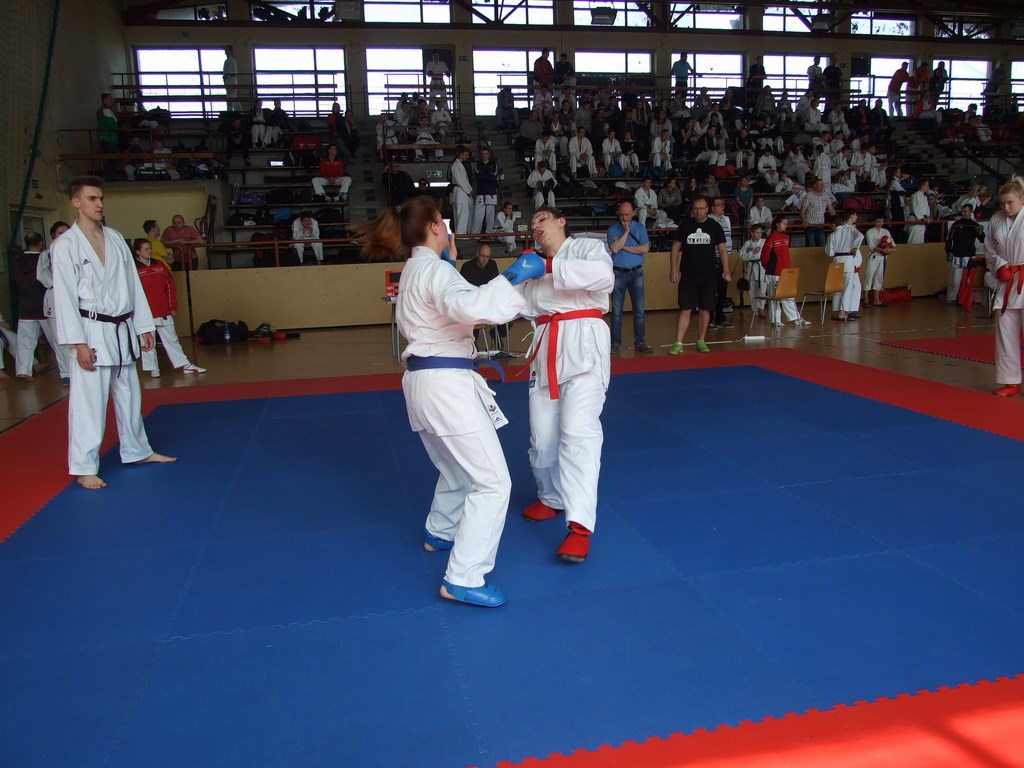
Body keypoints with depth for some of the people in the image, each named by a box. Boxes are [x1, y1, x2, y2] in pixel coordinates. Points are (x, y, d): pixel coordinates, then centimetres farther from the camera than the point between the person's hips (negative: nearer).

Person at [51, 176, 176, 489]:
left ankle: (137, 450, 32)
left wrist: (145, 326, 10)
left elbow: (133, 284, 12)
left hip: (122, 330, 6)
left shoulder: (116, 238, 10)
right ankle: (84, 468, 4)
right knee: (89, 401, -5)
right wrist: (78, 343, -16)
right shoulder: (66, 245, -7)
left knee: (129, 394, 17)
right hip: (93, 333, -6)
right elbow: (65, 296, -11)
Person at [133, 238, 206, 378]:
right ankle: (153, 369, 17)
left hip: (164, 312, 4)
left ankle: (185, 365, 13)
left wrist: (173, 307, 8)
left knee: (171, 340, 11)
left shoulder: (160, 266, 9)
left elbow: (170, 287, 11)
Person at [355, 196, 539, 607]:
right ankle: (462, 580, -6)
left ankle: (439, 534, 49)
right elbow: (469, 306, -34)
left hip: (425, 382, 11)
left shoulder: (415, 269, 17)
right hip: (446, 383, -11)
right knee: (493, 481, -8)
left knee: (457, 469, 30)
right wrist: (512, 277, -27)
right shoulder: (434, 269, -15)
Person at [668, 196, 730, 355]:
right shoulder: (685, 225, 3)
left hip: (709, 276, 1)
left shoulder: (715, 226, 4)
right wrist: (673, 270, -3)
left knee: (705, 309, 5)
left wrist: (726, 270, -4)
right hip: (687, 276, -1)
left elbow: (722, 249, 6)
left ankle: (701, 341, 18)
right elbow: (675, 248, 4)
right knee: (685, 309, -5)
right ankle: (678, 344, -4)